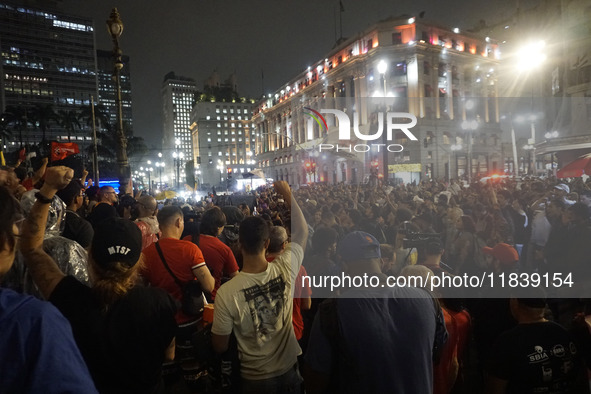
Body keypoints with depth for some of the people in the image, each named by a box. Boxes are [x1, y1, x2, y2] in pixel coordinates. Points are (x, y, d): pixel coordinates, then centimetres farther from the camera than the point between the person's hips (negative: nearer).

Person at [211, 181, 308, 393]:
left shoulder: (226, 292, -27)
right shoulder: (285, 269, -22)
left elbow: (220, 347, -14)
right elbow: (302, 231, -2)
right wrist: (288, 195, 2)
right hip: (289, 368, 2)